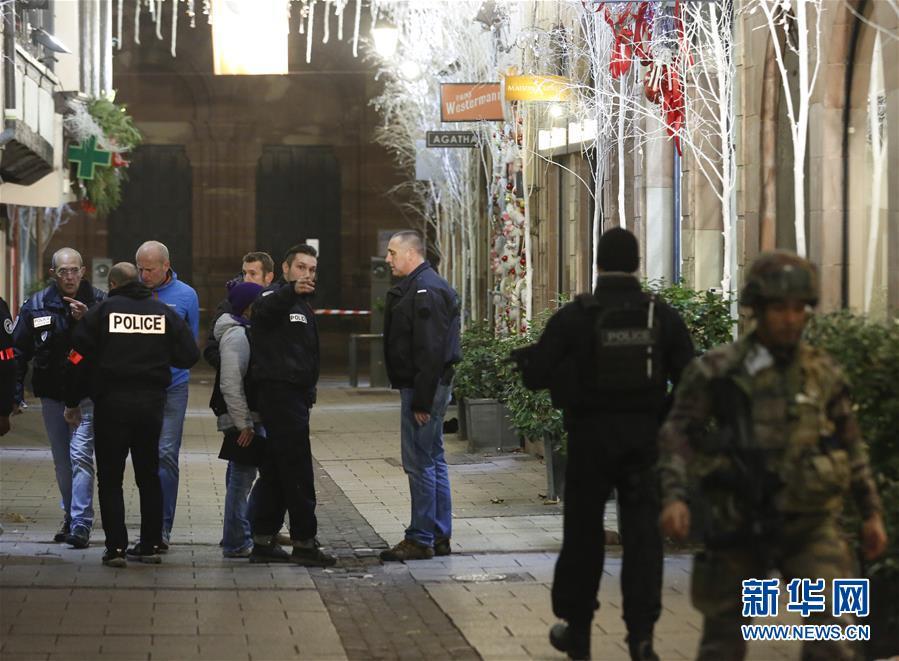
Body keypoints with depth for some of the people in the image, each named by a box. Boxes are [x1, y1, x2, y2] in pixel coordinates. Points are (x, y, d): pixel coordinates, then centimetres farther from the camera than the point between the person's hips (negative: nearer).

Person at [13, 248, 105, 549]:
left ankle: (81, 524, -14)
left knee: (80, 455, -14)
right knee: (62, 461, 13)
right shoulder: (36, 306, 3)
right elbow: (18, 351, 6)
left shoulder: (99, 303, -4)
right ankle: (71, 517, 28)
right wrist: (15, 395, 1)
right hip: (52, 395, 4)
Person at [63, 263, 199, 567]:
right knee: (149, 476, 15)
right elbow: (189, 356, 3)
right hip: (152, 402, 3)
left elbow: (78, 359, -4)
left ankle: (116, 547, -4)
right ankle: (151, 545, 16)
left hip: (112, 403, -3)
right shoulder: (165, 312, 5)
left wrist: (72, 402, 7)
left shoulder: (101, 311, -3)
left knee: (110, 479, 3)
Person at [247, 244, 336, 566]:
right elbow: (266, 309, -35)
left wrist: (308, 392, 19)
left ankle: (263, 542, 15)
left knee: (275, 471, 11)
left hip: (295, 394, 10)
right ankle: (304, 542, -6)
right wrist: (292, 289, -54)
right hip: (280, 391, -10)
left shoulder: (301, 305, 22)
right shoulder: (274, 298, -9)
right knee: (297, 471, -8)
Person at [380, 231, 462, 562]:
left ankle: (420, 540, -3)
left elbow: (429, 351, -23)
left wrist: (422, 400, -23)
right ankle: (440, 537, 19)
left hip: (424, 386, -11)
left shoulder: (426, 291, -17)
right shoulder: (419, 287, 17)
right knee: (433, 459, 13)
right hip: (425, 388, 11)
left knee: (419, 462, -7)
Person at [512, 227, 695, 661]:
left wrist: (523, 357, 14)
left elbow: (537, 375, -7)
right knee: (642, 535, 4)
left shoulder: (573, 317, -9)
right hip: (645, 438, 1)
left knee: (583, 533, 11)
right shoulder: (663, 316, -2)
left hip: (590, 437, -1)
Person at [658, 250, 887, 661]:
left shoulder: (823, 373, 5)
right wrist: (674, 496, -18)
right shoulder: (718, 370, -4)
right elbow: (678, 432, -5)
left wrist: (871, 511, 13)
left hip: (809, 524, 1)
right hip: (739, 525, -1)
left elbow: (851, 444, 14)